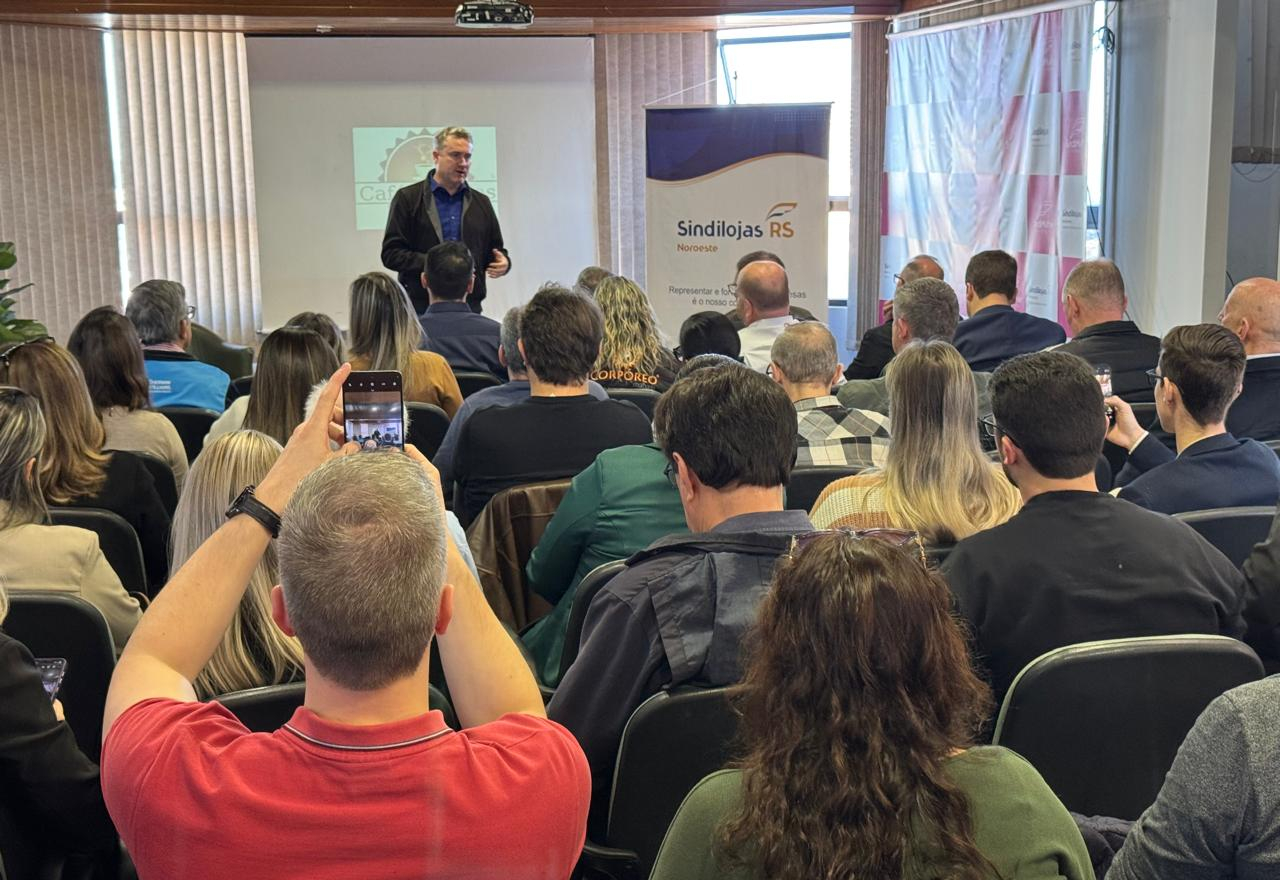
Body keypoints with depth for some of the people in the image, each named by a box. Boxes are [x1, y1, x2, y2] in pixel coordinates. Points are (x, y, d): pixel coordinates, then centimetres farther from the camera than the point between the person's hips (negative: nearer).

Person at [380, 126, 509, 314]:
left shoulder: (481, 203, 16)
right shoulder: (408, 198, 4)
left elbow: (496, 249, 21)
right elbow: (390, 254, -2)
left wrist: (503, 262, -4)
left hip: (470, 307, 3)